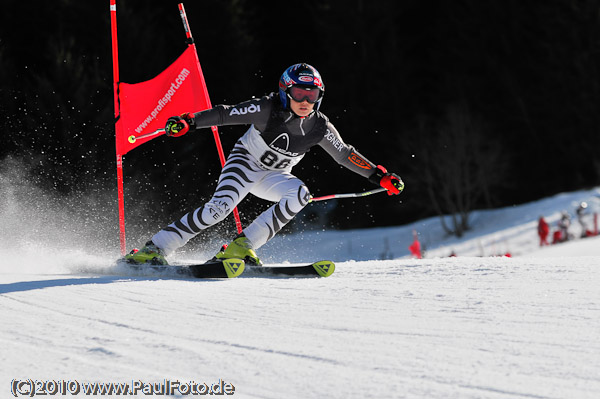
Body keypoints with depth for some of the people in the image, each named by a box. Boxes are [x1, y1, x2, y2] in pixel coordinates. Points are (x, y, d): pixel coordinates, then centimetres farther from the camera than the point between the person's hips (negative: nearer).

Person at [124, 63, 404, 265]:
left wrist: (380, 176, -5)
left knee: (300, 194, -26)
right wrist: (189, 122, -32)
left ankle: (242, 246, -23)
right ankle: (155, 248, -24)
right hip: (245, 163, -5)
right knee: (220, 207, -29)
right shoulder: (268, 110, -23)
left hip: (274, 176, 5)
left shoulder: (320, 128, -12)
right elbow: (226, 114, -22)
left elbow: (346, 155, -1)